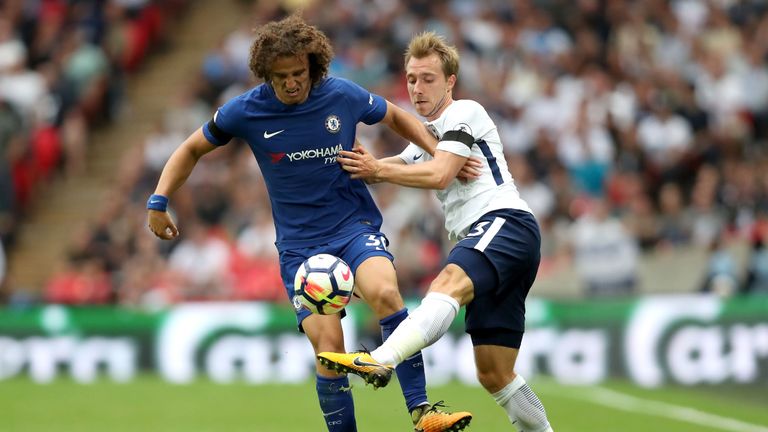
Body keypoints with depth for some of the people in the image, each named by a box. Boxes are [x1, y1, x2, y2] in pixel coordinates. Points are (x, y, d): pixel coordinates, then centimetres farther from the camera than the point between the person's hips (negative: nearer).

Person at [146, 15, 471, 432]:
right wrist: (158, 201, 0)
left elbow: (396, 117, 14)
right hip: (299, 244, 1)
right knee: (329, 348, -15)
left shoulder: (343, 96, -6)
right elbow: (192, 149, 10)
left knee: (384, 292, -32)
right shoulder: (244, 111, -7)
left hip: (355, 225, 0)